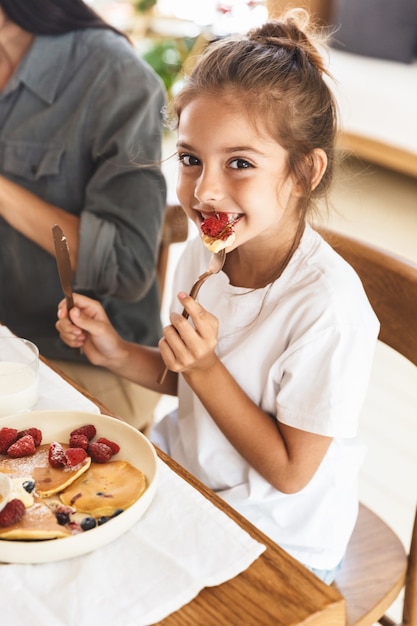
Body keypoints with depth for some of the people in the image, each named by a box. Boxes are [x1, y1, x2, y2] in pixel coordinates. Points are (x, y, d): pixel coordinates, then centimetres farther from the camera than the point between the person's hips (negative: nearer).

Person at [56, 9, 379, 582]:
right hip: (188, 471, 6)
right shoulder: (203, 255, -9)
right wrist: (118, 354, -9)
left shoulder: (328, 305, -29)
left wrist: (205, 368, -27)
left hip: (277, 542, -6)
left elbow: (289, 472, -20)